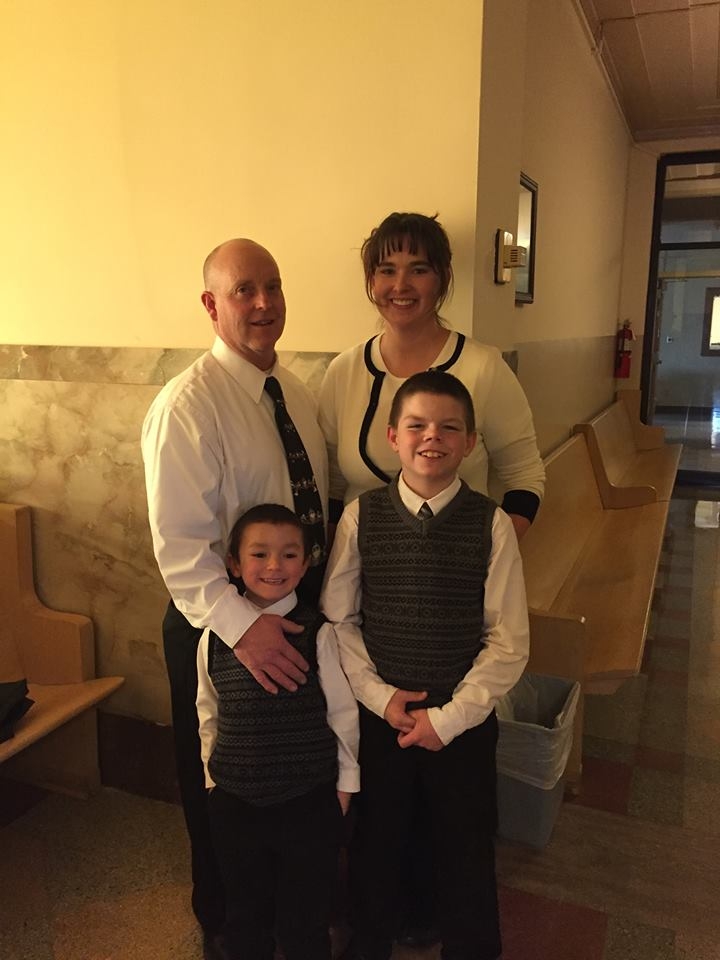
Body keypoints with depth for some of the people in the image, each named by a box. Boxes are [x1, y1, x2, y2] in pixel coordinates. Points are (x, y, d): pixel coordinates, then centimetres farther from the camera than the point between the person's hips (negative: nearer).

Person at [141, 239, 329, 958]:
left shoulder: (295, 391, 5)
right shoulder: (186, 405, -19)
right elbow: (179, 545, -24)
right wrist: (241, 625, -33)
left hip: (296, 620, 7)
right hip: (219, 630, -6)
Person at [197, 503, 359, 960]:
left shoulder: (318, 633, -14)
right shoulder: (215, 636, -6)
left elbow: (343, 711, -6)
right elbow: (208, 714, 6)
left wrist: (344, 783, 1)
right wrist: (213, 775, 11)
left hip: (310, 801, -2)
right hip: (234, 801, 3)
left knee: (306, 920, 16)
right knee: (244, 920, 22)